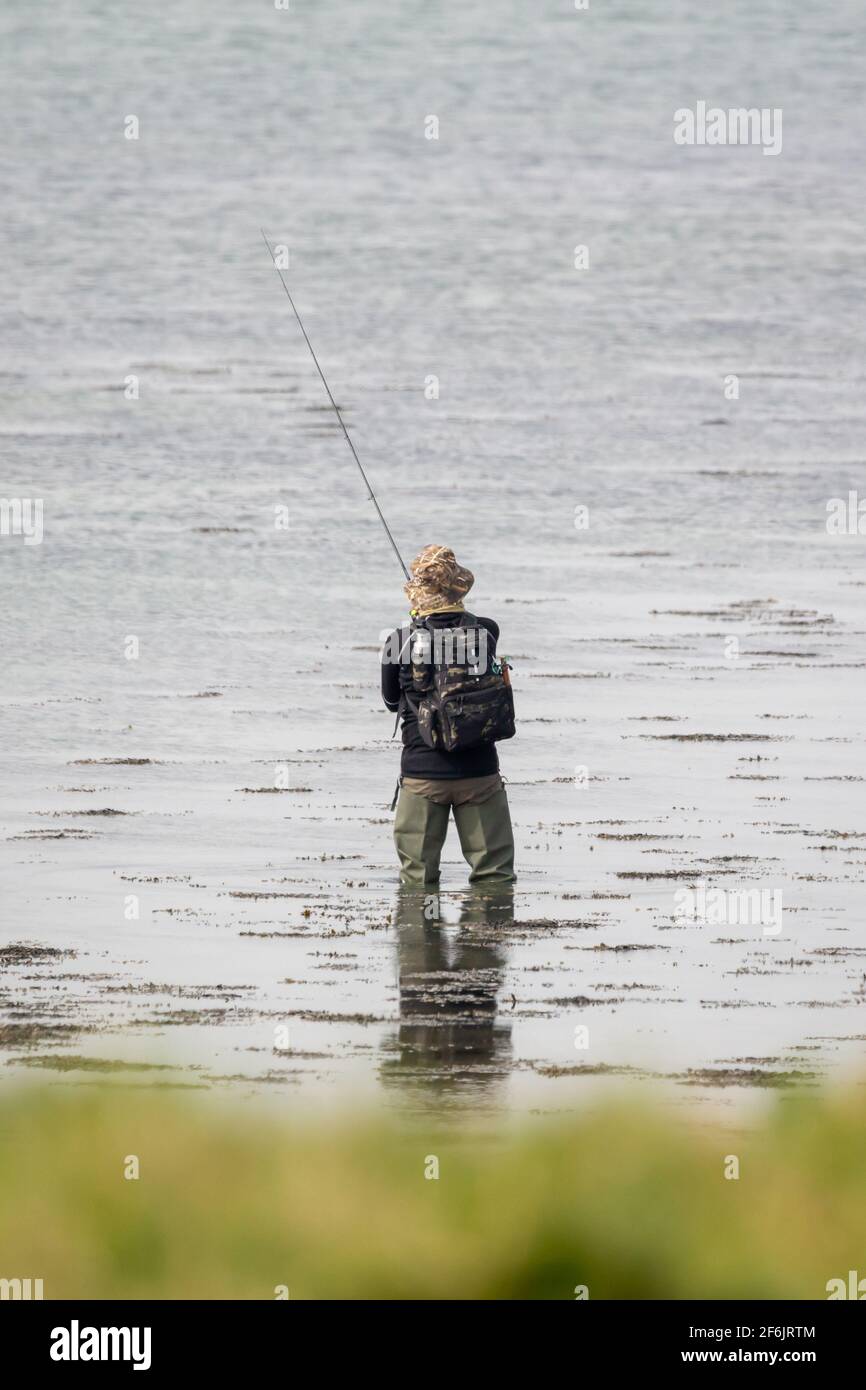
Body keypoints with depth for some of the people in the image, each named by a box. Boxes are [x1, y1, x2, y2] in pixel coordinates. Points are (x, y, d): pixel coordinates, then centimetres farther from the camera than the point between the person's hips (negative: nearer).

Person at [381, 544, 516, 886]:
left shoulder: (399, 643, -7)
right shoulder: (486, 632, -4)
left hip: (422, 772, -1)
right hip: (479, 773, 1)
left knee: (417, 880, 7)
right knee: (494, 876, 7)